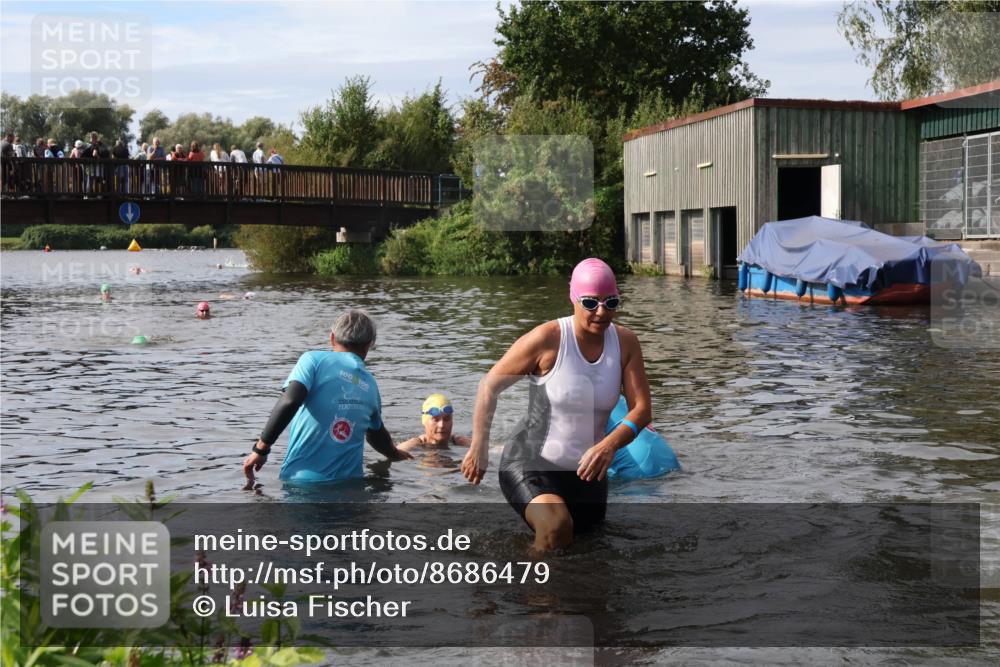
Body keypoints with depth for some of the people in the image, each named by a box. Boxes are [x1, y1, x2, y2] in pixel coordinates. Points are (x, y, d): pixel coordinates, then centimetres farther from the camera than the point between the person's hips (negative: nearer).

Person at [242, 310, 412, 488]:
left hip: (301, 479, -3)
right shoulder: (371, 385, 14)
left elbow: (289, 402, -15)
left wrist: (260, 448, -8)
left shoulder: (314, 360, 1)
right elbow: (377, 434, 31)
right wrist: (394, 454, 52)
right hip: (348, 482, 4)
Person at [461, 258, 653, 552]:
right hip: (530, 464, -5)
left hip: (586, 472, 6)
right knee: (556, 527, -35)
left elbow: (641, 409, -9)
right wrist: (478, 448, -12)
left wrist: (611, 444, -29)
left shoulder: (625, 342, -4)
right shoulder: (547, 339, -17)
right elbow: (489, 386, -8)